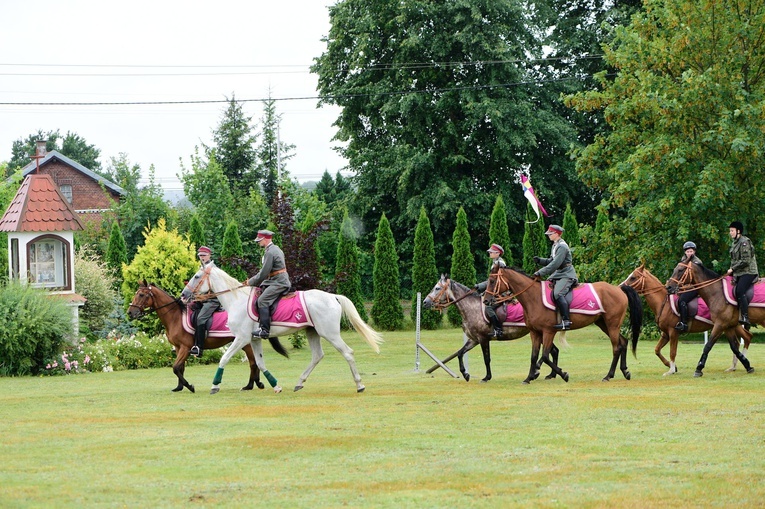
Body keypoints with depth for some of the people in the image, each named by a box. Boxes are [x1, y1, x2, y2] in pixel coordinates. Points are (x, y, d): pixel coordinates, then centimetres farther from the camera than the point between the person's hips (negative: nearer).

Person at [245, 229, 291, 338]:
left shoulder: (270, 252, -16)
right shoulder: (276, 249, 18)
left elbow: (264, 273, -17)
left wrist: (251, 282, -4)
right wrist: (252, 280, 20)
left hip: (278, 283, -12)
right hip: (281, 281, 12)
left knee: (262, 301, -22)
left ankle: (265, 330, -29)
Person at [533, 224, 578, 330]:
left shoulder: (562, 247, -15)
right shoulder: (555, 246, 17)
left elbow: (555, 264, -23)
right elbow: (551, 261, 22)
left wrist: (540, 273, -23)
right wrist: (539, 260, 4)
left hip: (566, 275, -11)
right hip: (558, 275, 11)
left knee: (558, 294, -30)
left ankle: (566, 321, -36)